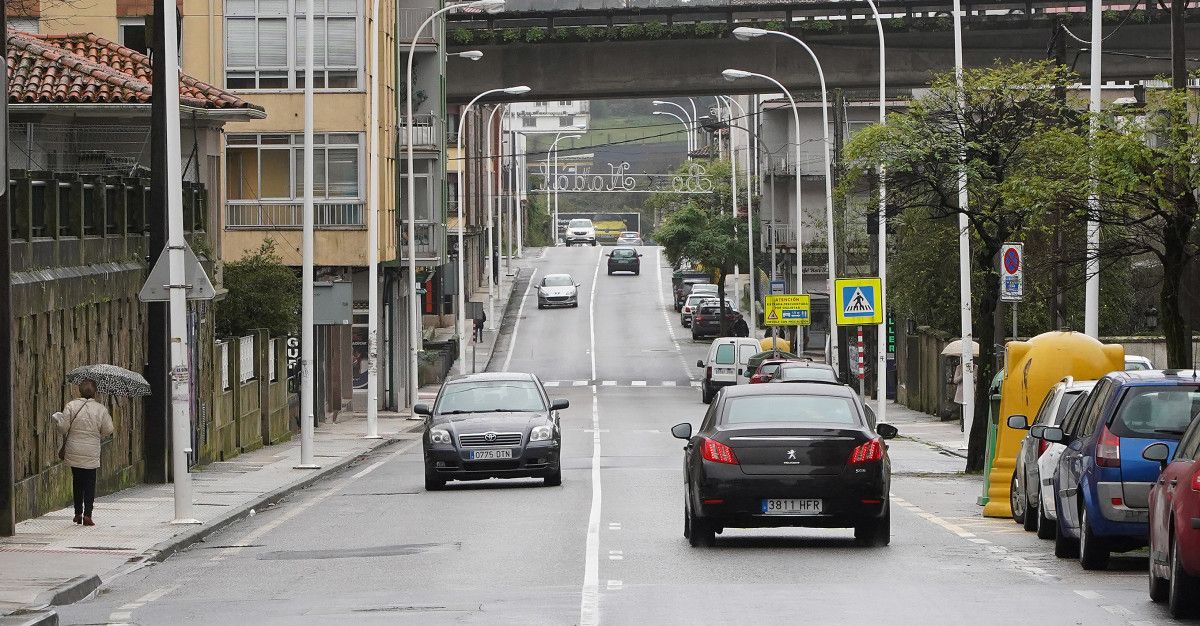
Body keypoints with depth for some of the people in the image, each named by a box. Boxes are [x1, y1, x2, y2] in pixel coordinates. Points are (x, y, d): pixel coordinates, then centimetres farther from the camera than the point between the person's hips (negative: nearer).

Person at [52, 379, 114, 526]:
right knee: (90, 482, 4)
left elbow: (63, 427, -9)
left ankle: (78, 513, 19)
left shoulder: (71, 406, -8)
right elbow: (108, 430, -2)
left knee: (77, 481, 16)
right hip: (91, 452, -1)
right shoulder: (100, 409, -7)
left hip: (74, 452, 1)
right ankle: (87, 514, -7)